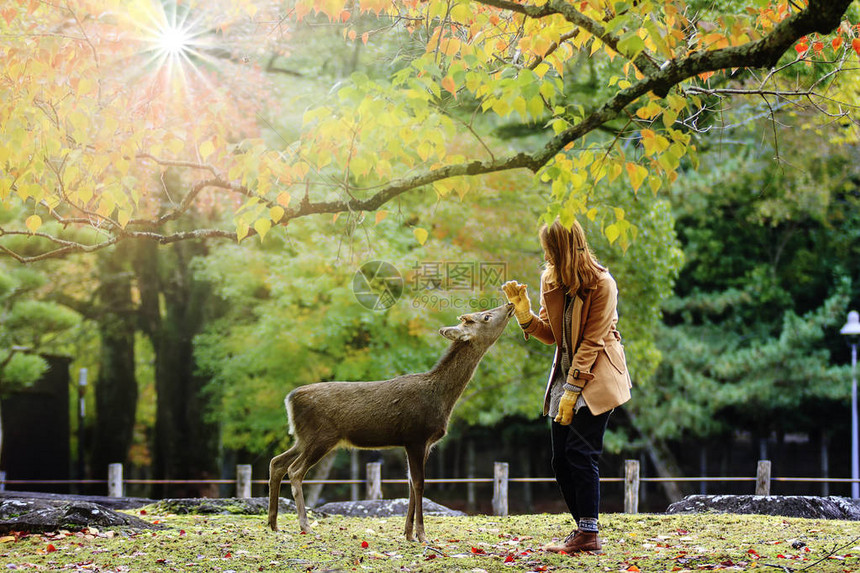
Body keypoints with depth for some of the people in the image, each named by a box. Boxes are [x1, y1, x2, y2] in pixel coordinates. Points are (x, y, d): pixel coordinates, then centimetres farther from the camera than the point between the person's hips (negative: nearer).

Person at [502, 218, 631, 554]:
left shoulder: (602, 285, -14)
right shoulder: (551, 281, 7)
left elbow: (591, 341, -16)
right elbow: (550, 334, 8)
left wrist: (572, 390, -18)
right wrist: (523, 310, -9)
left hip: (595, 377, -7)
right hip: (566, 374, 7)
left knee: (580, 453, -14)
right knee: (561, 459, 4)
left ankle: (588, 535, -11)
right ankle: (584, 528, 13)